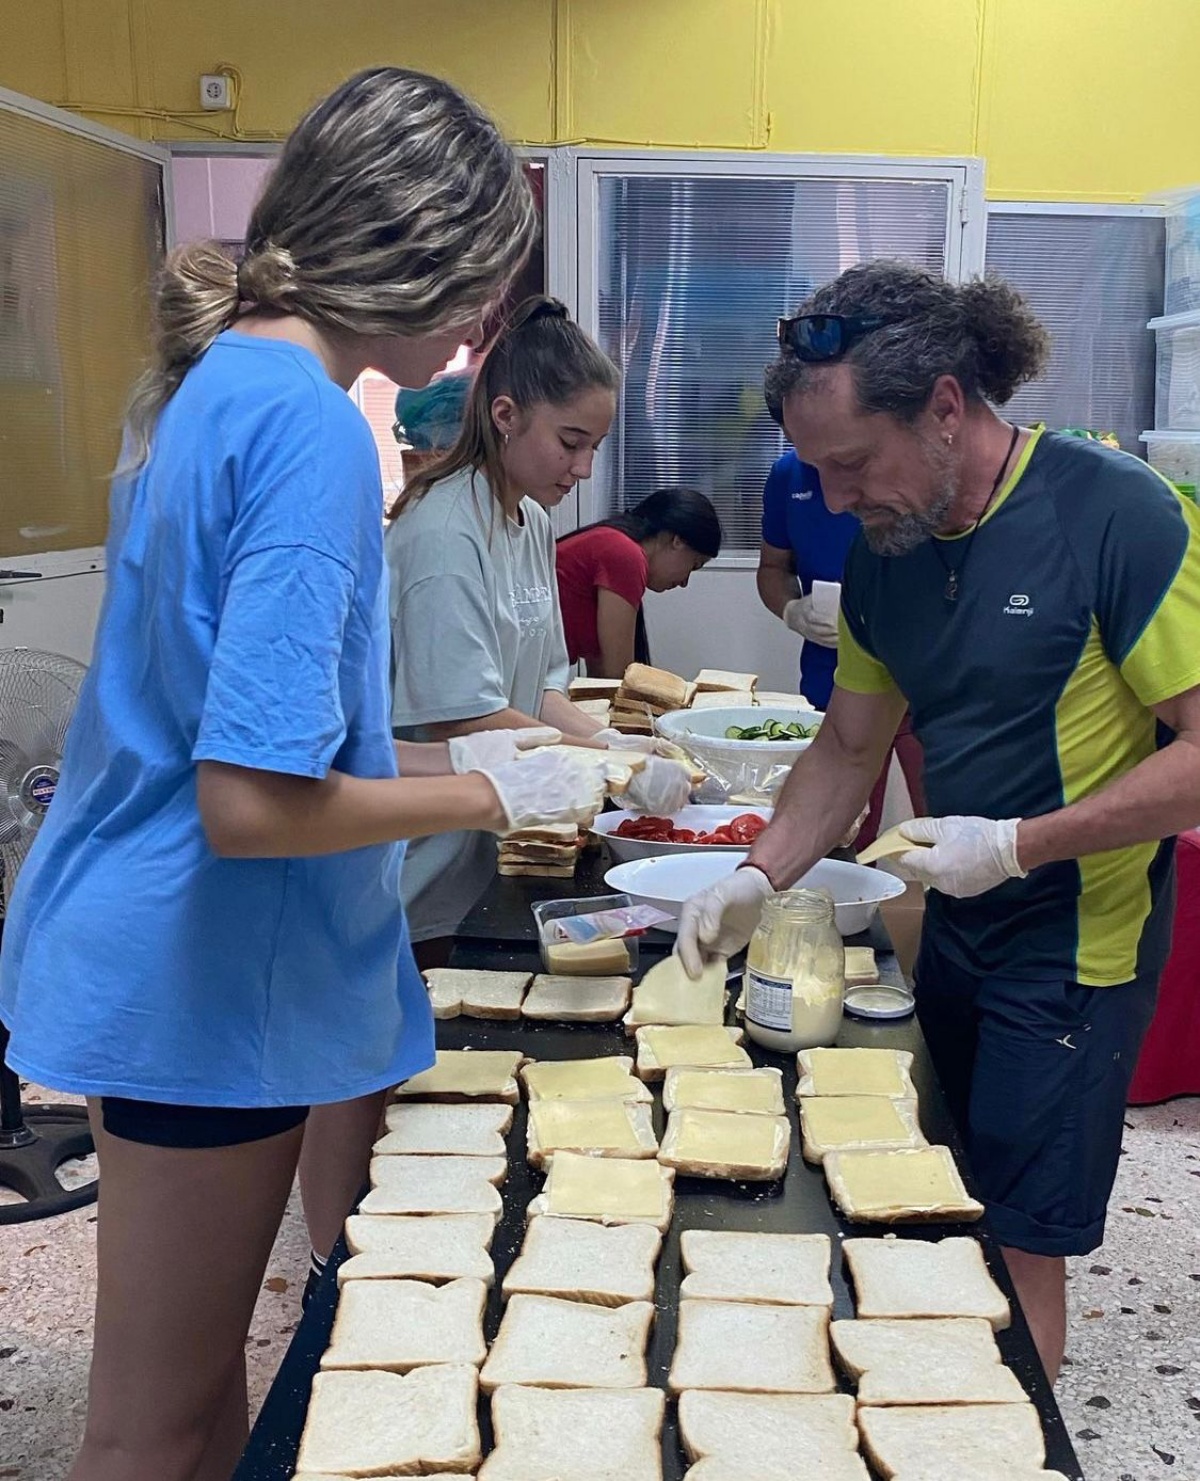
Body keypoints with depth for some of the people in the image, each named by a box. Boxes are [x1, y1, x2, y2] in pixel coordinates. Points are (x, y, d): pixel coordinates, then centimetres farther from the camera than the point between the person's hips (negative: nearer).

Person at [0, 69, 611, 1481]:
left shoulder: (215, 385, 6)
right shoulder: (308, 425, -23)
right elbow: (255, 803, -28)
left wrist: (444, 758, 11)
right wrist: (489, 795, -13)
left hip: (146, 948, 9)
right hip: (209, 978, -9)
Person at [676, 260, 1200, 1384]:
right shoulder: (886, 547, 1)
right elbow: (850, 745, 10)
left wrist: (1015, 845, -24)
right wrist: (758, 882, -2)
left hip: (1076, 941, -6)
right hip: (953, 926, 7)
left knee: (1019, 1243, 2)